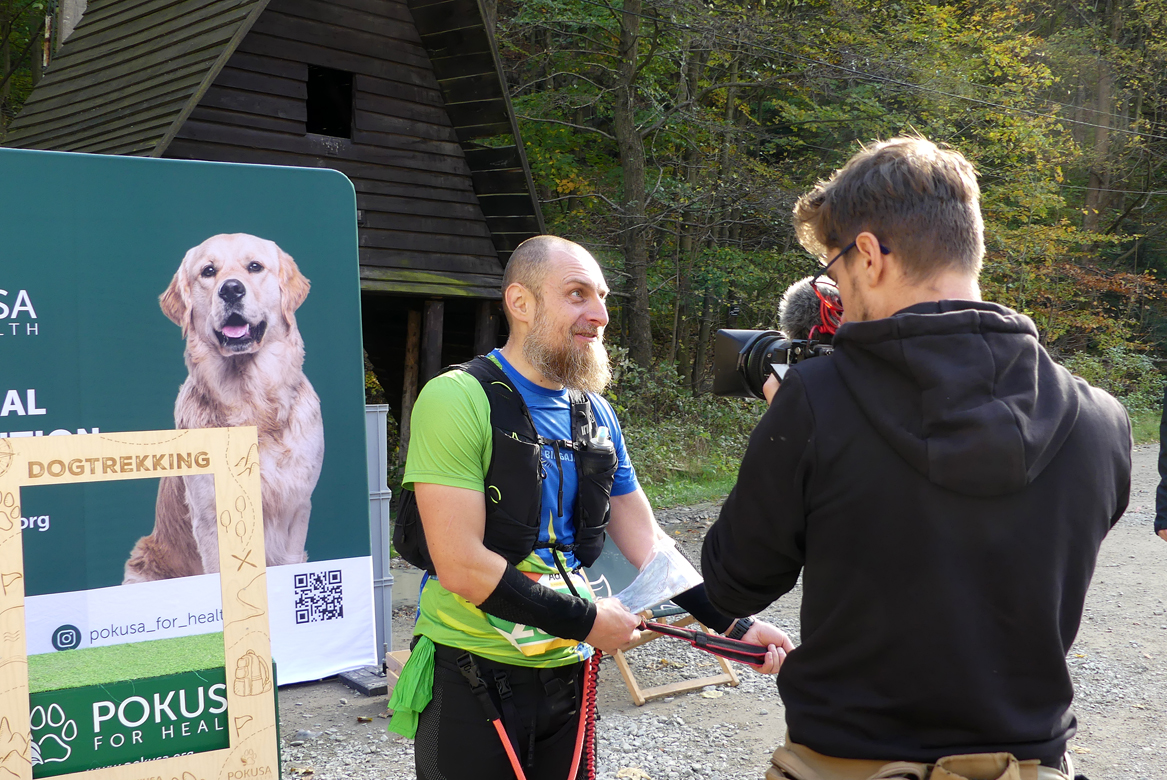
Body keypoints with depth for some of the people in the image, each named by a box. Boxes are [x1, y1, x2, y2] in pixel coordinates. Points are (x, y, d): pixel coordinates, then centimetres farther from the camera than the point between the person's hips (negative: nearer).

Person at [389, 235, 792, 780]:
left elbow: (645, 540, 10)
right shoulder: (459, 400, -15)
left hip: (566, 672, 6)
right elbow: (460, 566, -21)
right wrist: (588, 621, -14)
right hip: (472, 680, -6)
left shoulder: (595, 413, 7)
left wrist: (731, 624, -1)